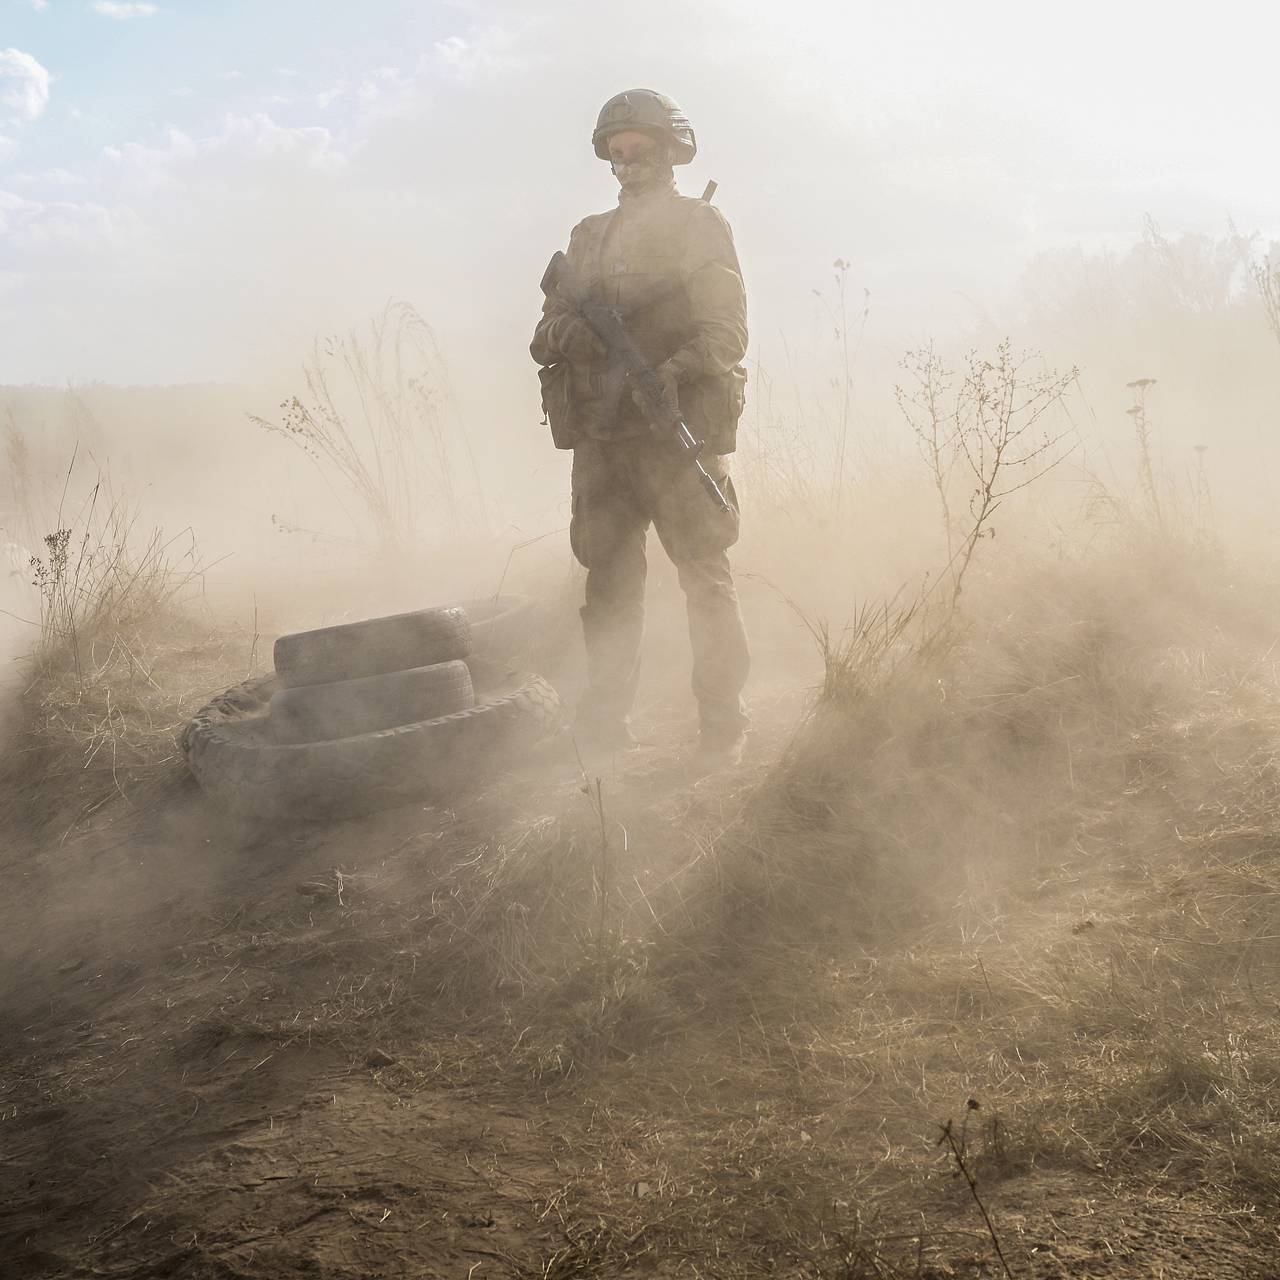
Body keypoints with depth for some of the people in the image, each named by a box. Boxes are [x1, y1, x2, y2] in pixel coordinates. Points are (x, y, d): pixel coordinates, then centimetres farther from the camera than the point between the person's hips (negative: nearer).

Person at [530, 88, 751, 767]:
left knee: (705, 576, -4)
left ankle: (722, 723, 2)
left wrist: (675, 370, -25)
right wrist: (566, 332, -9)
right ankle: (603, 721, 13)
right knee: (608, 581, 6)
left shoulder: (700, 226, 5)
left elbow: (726, 328, -6)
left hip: (679, 428, -4)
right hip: (601, 432, 5)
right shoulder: (589, 235, 20)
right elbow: (548, 330, 15)